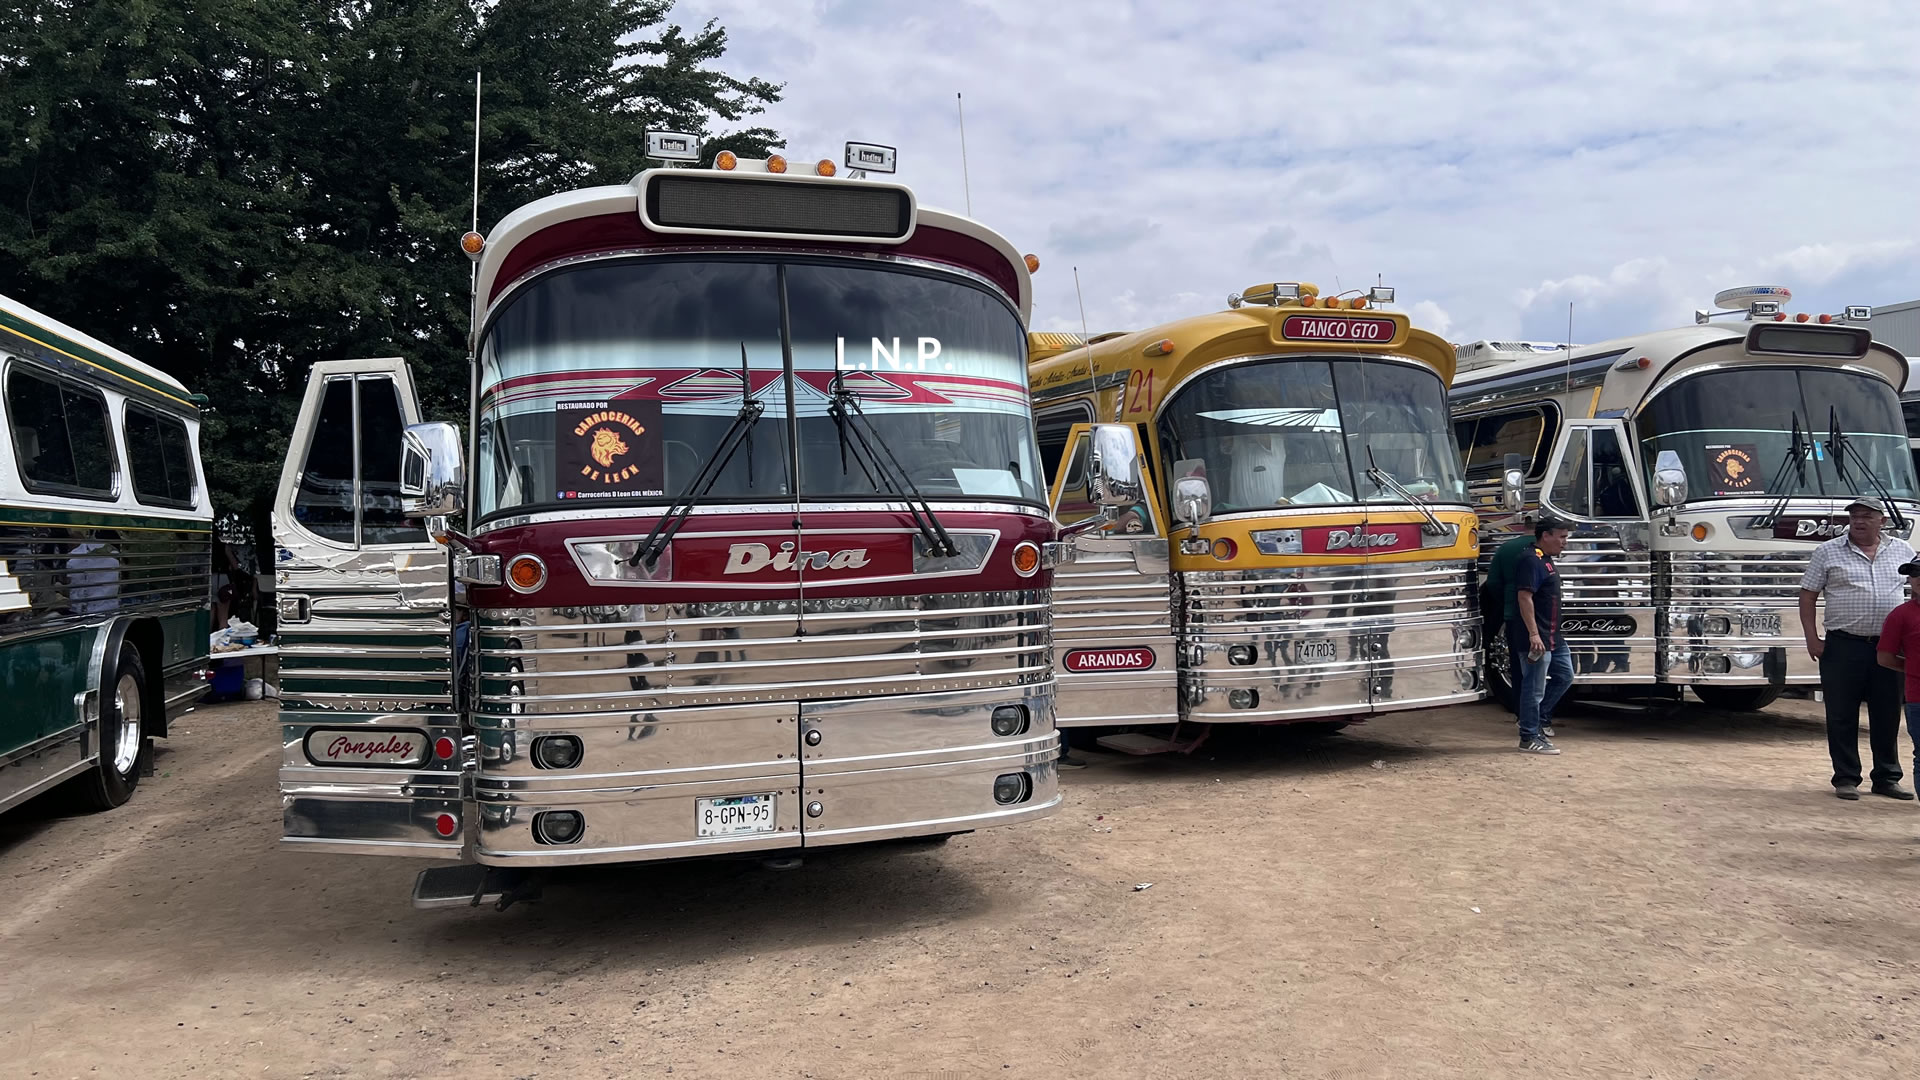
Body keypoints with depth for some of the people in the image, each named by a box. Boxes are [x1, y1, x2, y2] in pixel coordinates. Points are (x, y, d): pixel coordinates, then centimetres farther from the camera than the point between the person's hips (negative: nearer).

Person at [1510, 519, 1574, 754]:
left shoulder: (1547, 561, 17)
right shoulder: (1531, 561, -16)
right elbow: (1524, 597, -24)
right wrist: (1533, 634, -28)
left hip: (1553, 637, 10)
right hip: (1536, 639, -10)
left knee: (1564, 676, 17)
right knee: (1534, 688, -4)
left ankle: (1540, 718, 25)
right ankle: (1529, 738, 2)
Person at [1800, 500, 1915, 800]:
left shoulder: (1901, 551, 9)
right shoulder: (1828, 552, 1)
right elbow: (1807, 596, 1)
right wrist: (1812, 638, -8)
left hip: (1888, 648, 3)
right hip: (1843, 647, -3)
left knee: (1887, 718, 10)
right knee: (1842, 718, 2)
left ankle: (1887, 778, 21)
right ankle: (1846, 779, 10)